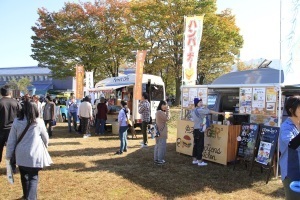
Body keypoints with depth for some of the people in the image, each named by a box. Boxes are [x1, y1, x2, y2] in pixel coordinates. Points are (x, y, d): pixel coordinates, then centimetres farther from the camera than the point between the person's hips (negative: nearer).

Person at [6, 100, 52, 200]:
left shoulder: (17, 122, -6)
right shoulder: (39, 122, -10)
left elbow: (11, 141, -1)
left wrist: (9, 155, 10)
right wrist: (45, 145, 27)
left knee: (24, 176, 21)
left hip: (21, 155, 3)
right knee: (33, 177, 8)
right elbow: (46, 138, 5)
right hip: (35, 155, -3)